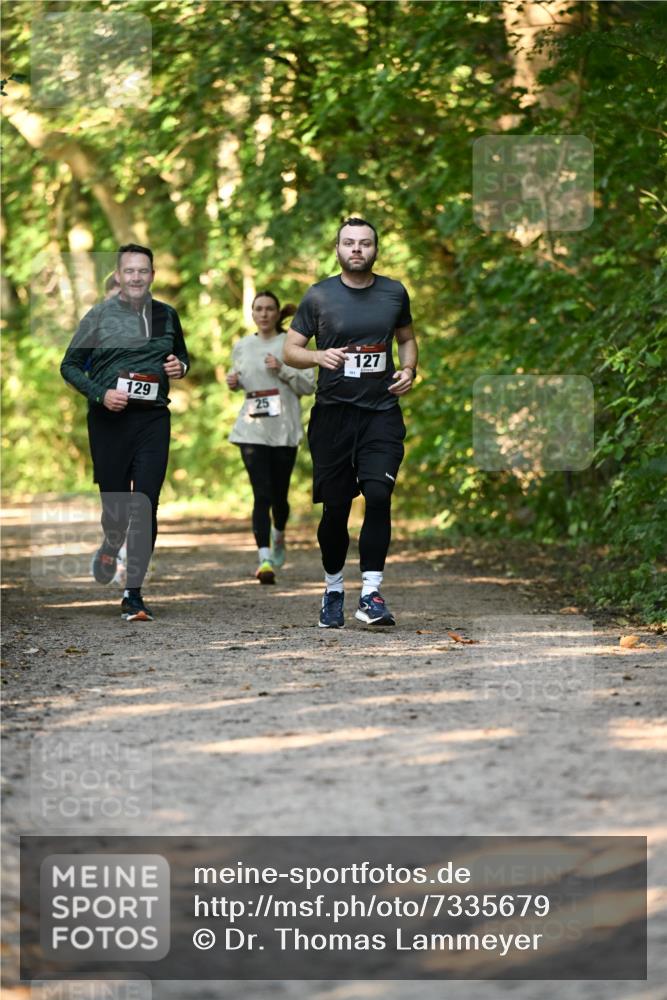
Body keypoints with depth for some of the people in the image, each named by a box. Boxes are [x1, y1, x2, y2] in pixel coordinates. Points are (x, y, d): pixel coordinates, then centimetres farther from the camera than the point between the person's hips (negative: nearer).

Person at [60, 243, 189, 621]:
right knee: (115, 502, 4)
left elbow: (183, 356, 26)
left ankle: (134, 594, -3)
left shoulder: (167, 316, 11)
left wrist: (180, 367, 1)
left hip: (153, 419, 1)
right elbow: (70, 365, 4)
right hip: (109, 420, -1)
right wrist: (100, 394, -12)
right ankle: (110, 549, 40)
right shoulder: (99, 316, 2)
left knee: (146, 506, -8)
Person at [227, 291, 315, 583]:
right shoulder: (242, 347, 10)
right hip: (252, 430, 1)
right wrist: (233, 382, 3)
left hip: (284, 430, -1)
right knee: (261, 495, -12)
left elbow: (309, 385, -1)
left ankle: (279, 536, 39)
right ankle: (264, 559, -17)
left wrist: (282, 370, -14)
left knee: (279, 495, 7)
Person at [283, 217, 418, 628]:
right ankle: (333, 590, 23)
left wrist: (409, 369, 2)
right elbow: (290, 350, 4)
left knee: (378, 496, -16)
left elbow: (407, 338, 22)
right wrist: (319, 356, -17)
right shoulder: (319, 296, 2)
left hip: (382, 412, 1)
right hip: (333, 413, -1)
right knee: (335, 507, 4)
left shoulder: (394, 293, 8)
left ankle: (371, 594, -14)